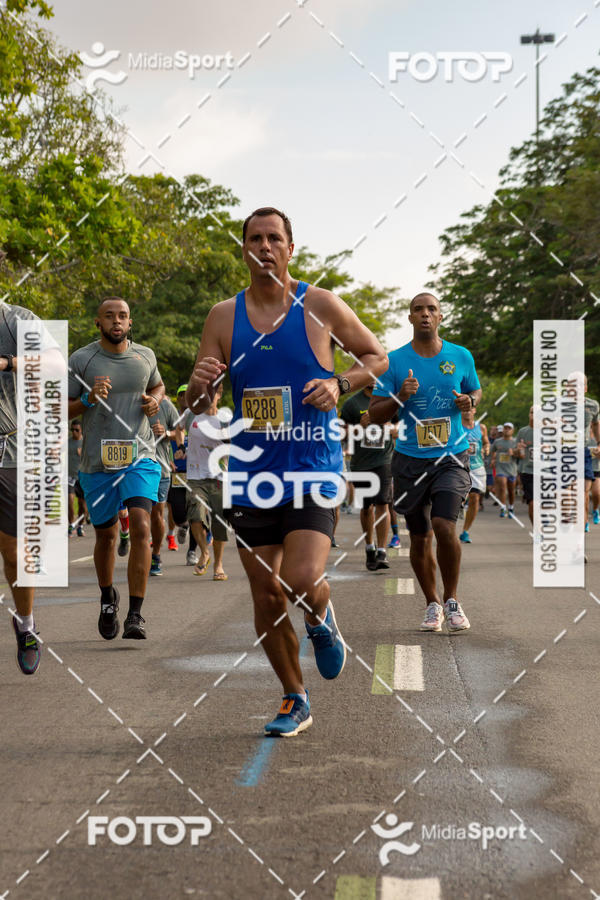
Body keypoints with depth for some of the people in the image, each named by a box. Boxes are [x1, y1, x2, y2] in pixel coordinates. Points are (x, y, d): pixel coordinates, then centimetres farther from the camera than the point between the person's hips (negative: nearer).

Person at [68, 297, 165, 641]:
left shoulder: (145, 355, 6)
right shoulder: (81, 360, -2)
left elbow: (158, 384, 27)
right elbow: (62, 410, 1)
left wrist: (155, 400, 4)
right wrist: (88, 399, -19)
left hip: (140, 457, 0)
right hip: (98, 462, 0)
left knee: (141, 526, -18)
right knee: (106, 534, 10)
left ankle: (136, 615, -15)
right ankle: (108, 597, 39)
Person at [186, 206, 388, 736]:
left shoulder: (320, 305, -1)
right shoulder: (223, 317, 5)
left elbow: (377, 357, 10)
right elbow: (196, 408, 7)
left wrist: (340, 386, -9)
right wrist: (201, 384, -17)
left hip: (313, 470, -3)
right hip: (251, 473, 3)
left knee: (304, 581, -20)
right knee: (267, 597, 6)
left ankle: (323, 622, 18)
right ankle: (295, 701, 26)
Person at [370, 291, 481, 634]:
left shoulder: (461, 357, 4)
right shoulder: (394, 361, -1)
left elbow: (477, 391, 21)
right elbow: (375, 414, 1)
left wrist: (469, 401, -3)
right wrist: (399, 398, -18)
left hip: (452, 457, -1)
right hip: (410, 460, 1)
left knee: (444, 527, -18)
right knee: (420, 539, 6)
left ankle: (452, 601, 3)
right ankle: (433, 605, 27)